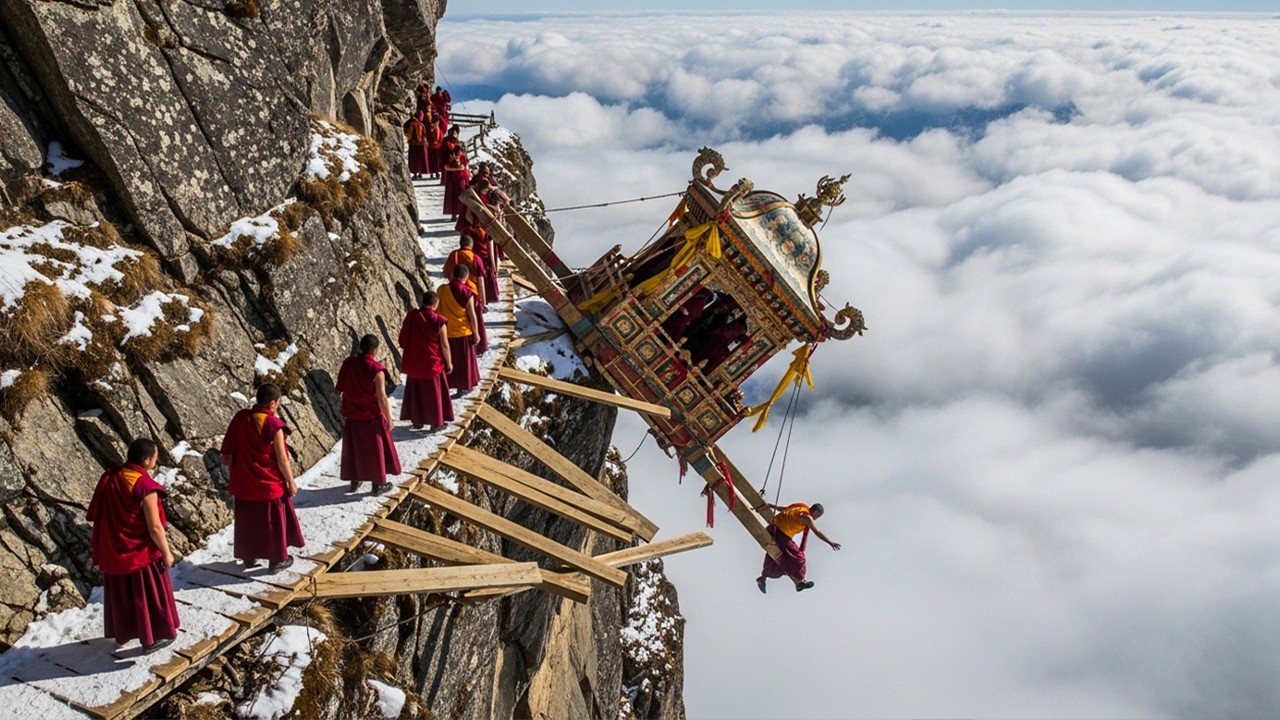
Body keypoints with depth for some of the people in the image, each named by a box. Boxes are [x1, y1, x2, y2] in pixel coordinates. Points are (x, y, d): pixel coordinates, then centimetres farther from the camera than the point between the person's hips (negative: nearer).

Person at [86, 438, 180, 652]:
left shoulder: (109, 478, -4)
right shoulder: (144, 486, -25)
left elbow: (97, 515, 6)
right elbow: (154, 527, -22)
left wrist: (101, 548, 18)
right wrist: (166, 552, -9)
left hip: (113, 551, 7)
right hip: (141, 552, -7)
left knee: (119, 593, 22)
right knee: (146, 594, 9)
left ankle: (121, 633, 38)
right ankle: (152, 638, 21)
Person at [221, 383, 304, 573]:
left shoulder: (240, 418, -7)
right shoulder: (274, 425, -23)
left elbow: (228, 452, 2)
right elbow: (282, 459, -17)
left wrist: (235, 472, 16)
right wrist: (291, 481, -4)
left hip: (244, 482, 5)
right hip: (269, 484, -5)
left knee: (247, 520, 20)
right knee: (273, 521, 12)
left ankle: (249, 557, 35)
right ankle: (277, 560, 23)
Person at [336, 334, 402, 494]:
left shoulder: (348, 363, -7)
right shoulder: (376, 370, -23)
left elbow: (340, 388, 3)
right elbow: (382, 398, -21)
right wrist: (389, 418, -11)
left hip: (351, 415, 5)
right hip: (371, 416, -5)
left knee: (354, 448, 19)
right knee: (375, 449, 10)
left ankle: (354, 481, 31)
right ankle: (378, 484, 20)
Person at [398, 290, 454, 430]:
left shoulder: (411, 316, -6)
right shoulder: (439, 321, -18)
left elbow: (403, 340, 2)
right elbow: (444, 345, -12)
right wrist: (449, 362, 1)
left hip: (413, 362, 4)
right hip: (432, 363, -4)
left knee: (415, 391, 17)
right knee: (433, 392, 11)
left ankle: (417, 421, 26)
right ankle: (436, 423, 20)